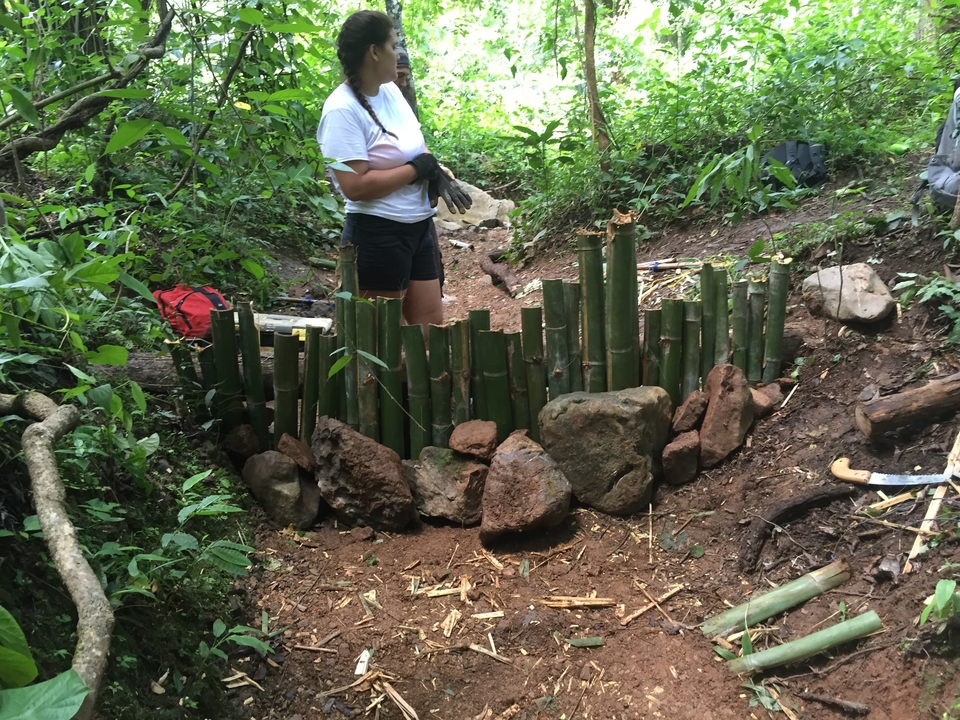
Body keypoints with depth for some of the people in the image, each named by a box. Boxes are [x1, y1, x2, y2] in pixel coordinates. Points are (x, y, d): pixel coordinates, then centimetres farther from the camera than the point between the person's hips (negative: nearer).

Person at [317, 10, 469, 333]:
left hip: (418, 228, 8)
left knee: (432, 324, 13)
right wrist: (419, 168, -16)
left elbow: (417, 147, 17)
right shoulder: (343, 110, -17)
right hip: (378, 236, -8)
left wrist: (438, 176, -5)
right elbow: (355, 186, -25)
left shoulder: (390, 90, 6)